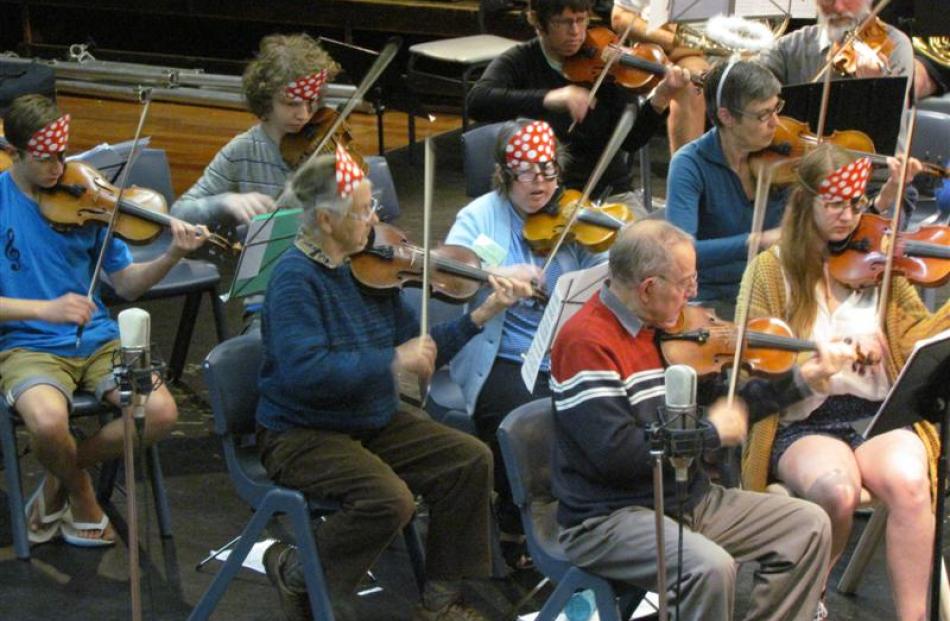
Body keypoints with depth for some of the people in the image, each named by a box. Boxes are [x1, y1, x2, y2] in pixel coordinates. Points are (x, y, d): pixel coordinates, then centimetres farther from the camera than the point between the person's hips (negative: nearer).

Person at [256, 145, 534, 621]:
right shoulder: (295, 278, -20)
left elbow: (417, 350, 8)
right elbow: (304, 372, -32)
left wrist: (482, 315, -2)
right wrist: (392, 362, -32)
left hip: (373, 421, 8)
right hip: (302, 434, -8)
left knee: (470, 461, -3)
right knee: (389, 499, -29)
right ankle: (295, 572, -3)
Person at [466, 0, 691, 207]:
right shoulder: (518, 63, -3)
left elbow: (629, 141, -9)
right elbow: (477, 102, -24)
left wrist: (660, 99, -28)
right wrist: (549, 98, -36)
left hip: (612, 190, 2)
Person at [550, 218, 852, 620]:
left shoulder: (666, 329, 8)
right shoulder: (587, 343, -19)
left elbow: (719, 405, 17)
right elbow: (617, 454, -27)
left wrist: (802, 380, 8)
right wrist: (711, 433, -16)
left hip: (687, 497, 9)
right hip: (608, 518, -9)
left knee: (809, 527, 4)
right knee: (711, 567, -34)